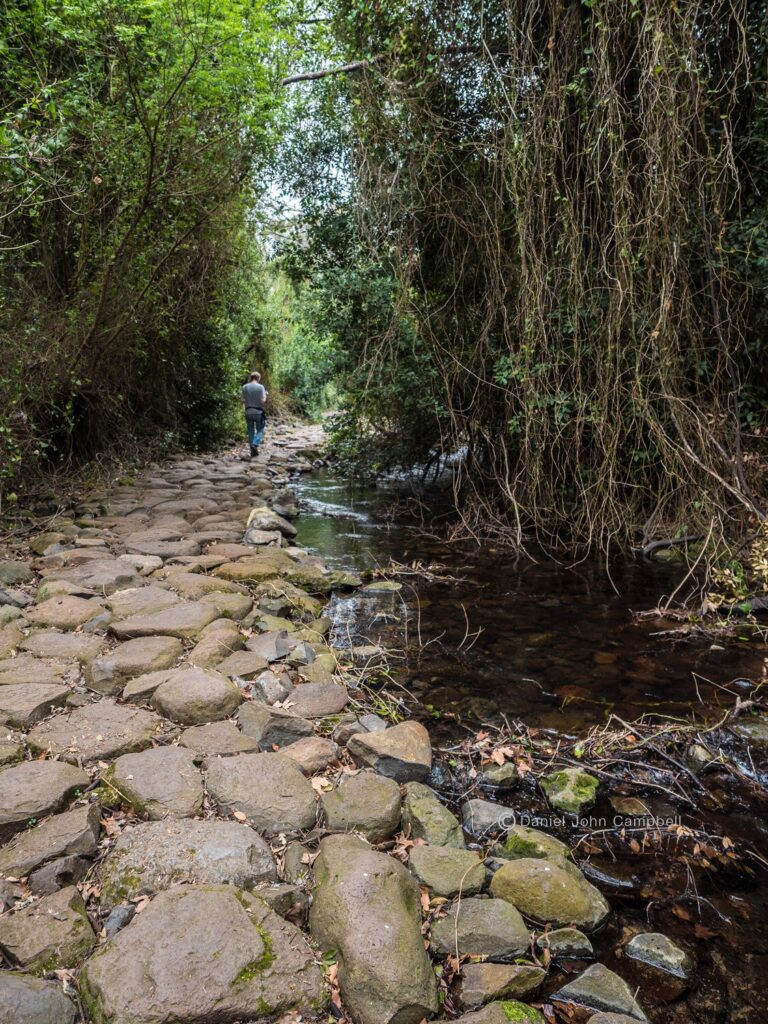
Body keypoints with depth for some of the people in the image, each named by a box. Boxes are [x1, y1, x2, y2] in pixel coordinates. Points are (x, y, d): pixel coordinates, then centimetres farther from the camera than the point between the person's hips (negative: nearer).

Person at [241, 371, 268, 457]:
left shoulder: (245, 387, 1)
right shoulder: (260, 387, -8)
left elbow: (243, 400, -2)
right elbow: (263, 401, -12)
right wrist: (265, 395, 6)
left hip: (248, 412, 3)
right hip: (258, 412, -3)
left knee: (251, 432, 10)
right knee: (260, 431, 10)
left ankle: (253, 451, 11)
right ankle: (255, 444, -15)